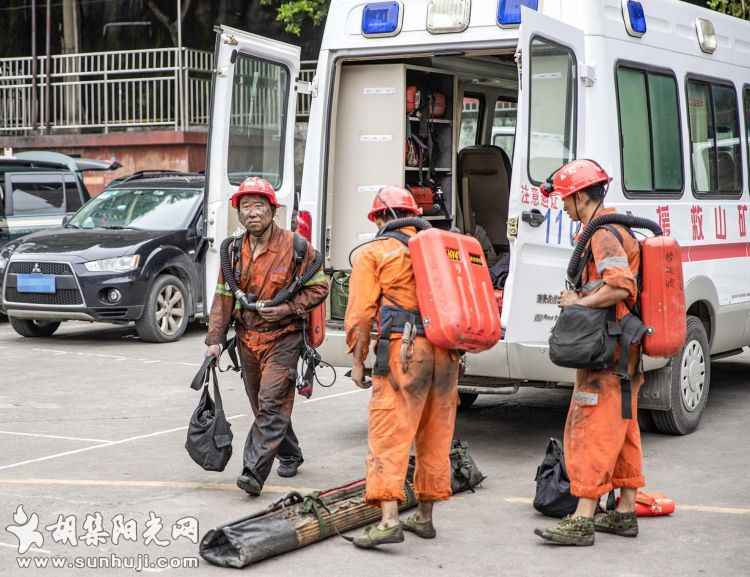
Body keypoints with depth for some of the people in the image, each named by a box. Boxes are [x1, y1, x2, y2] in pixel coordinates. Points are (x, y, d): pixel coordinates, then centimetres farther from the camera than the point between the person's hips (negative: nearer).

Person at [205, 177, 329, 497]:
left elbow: (319, 286, -4)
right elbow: (224, 297, 6)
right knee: (262, 406, 16)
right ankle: (290, 455, 37)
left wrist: (288, 308, -17)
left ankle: (254, 471, -18)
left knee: (271, 404, -14)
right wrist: (215, 339, 0)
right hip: (247, 337, 6)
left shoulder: (295, 247, -10)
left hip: (282, 337, -6)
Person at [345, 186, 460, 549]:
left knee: (389, 436, -6)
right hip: (446, 352, 5)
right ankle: (424, 516, 23)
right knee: (435, 437, 14)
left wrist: (357, 360, 3)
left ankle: (389, 521, -16)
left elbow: (361, 311, -2)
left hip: (403, 351, -5)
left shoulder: (373, 253, 4)